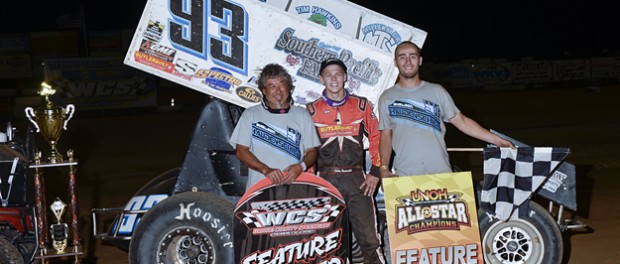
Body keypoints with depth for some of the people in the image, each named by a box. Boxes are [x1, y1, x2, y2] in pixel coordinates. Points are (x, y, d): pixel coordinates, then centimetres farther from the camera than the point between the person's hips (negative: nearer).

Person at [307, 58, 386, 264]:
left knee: (369, 237, -3)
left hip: (357, 179, 0)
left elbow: (377, 137, 10)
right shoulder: (312, 110, 6)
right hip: (326, 180, 0)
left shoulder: (361, 106, 8)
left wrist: (375, 172, 3)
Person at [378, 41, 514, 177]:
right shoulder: (387, 98, 9)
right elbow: (386, 136, 12)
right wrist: (384, 168, -2)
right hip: (405, 176, 0)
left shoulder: (437, 91, 8)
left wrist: (497, 140, 5)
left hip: (440, 173, 0)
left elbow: (461, 121, 10)